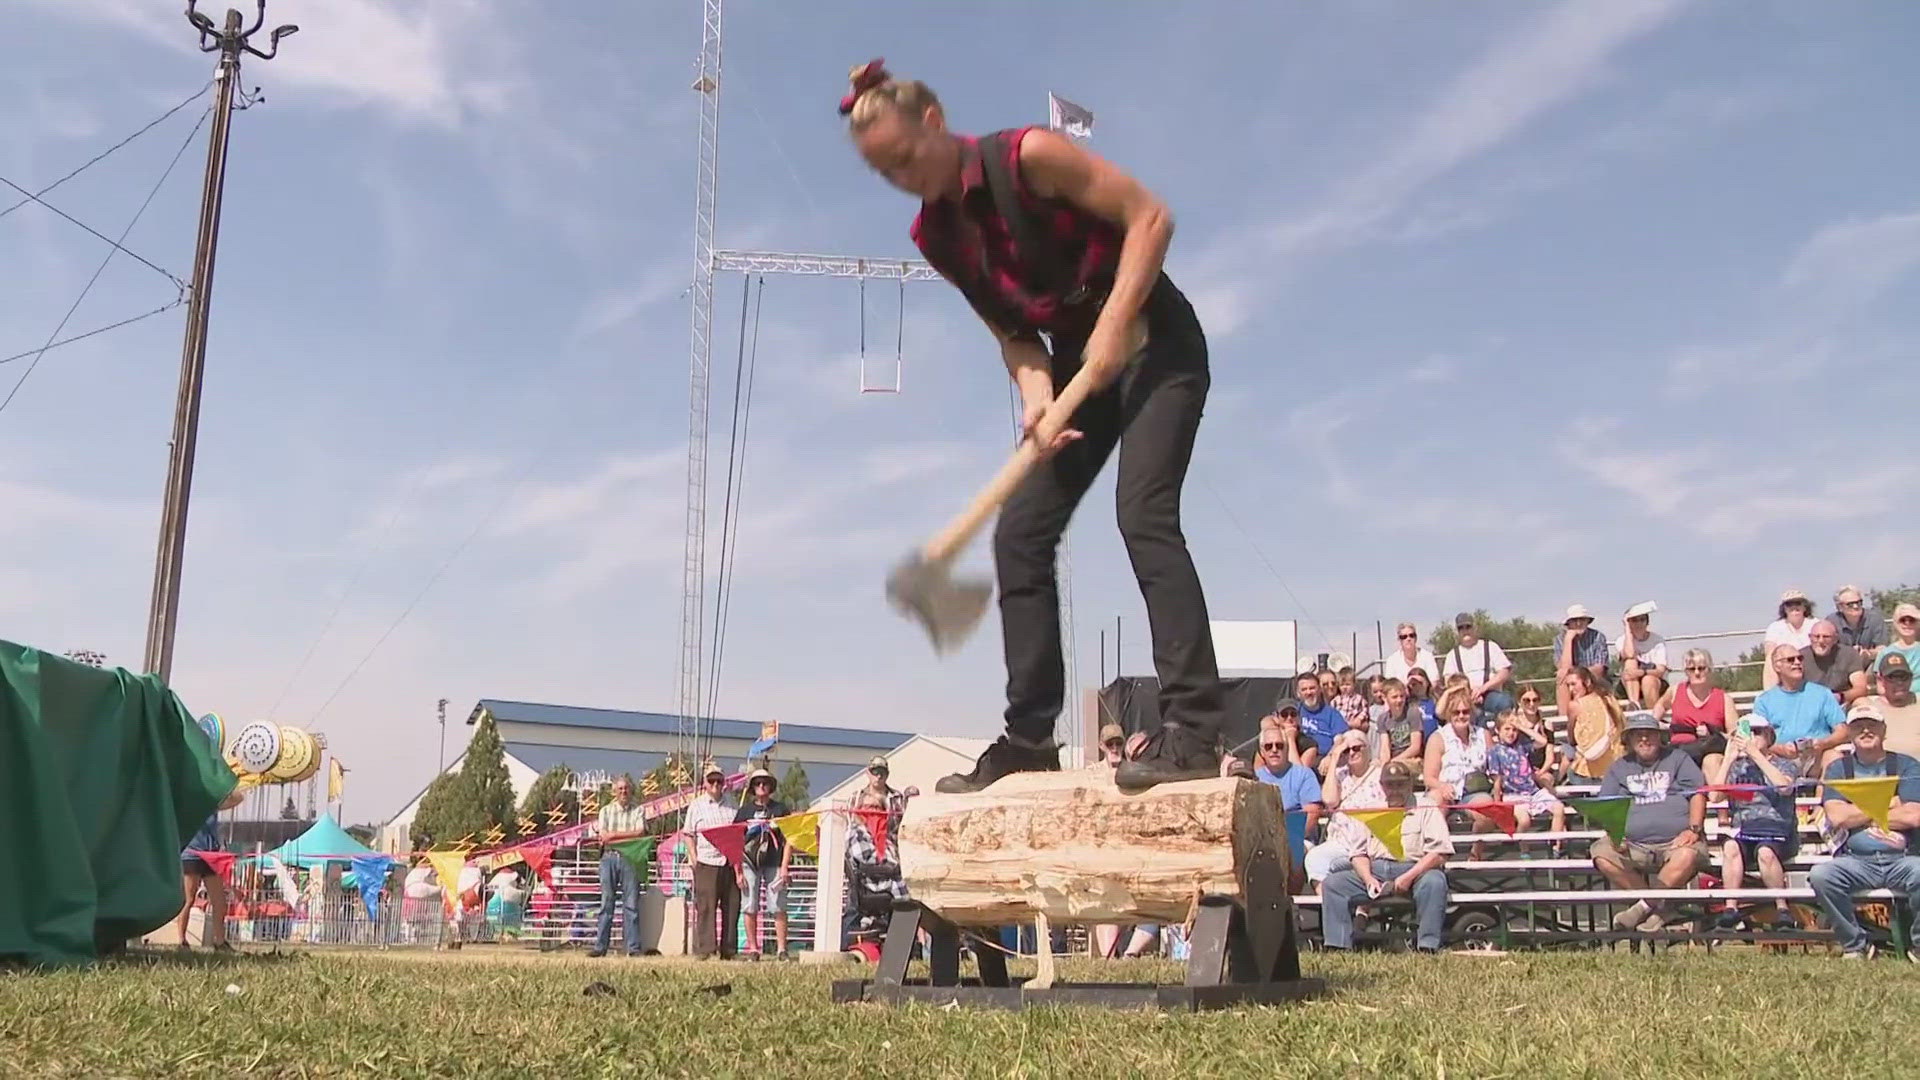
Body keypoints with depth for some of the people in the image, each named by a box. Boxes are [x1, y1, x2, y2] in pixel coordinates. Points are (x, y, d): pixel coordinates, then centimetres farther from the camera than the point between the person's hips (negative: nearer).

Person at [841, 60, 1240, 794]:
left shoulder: (1028, 155, -16)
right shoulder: (935, 236, 2)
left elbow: (1150, 216, -17)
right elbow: (1012, 332, 3)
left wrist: (1114, 325, -24)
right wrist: (1037, 396, -17)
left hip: (1151, 340, -7)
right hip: (1078, 363, 7)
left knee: (1144, 514, -23)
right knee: (1019, 532, -1)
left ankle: (1193, 727, -25)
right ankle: (1029, 736, 2)